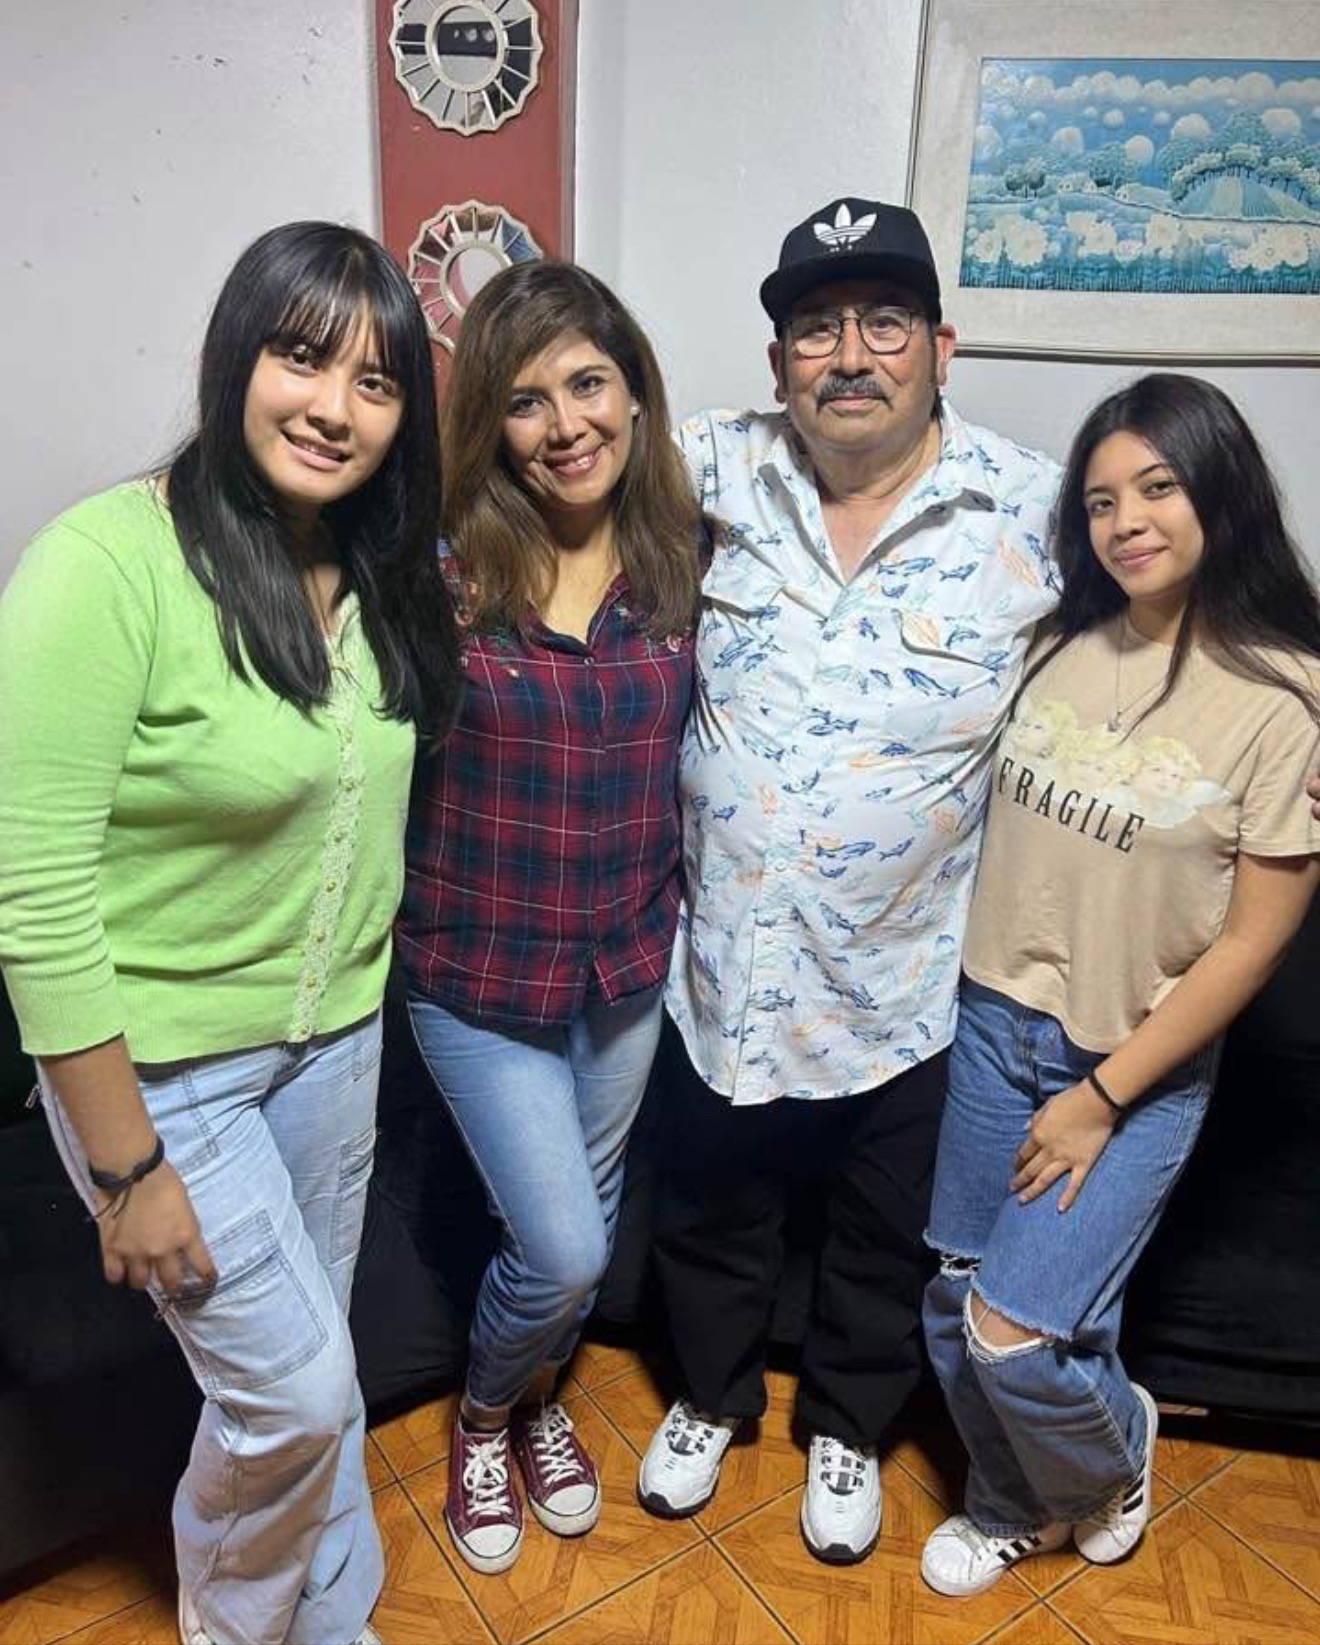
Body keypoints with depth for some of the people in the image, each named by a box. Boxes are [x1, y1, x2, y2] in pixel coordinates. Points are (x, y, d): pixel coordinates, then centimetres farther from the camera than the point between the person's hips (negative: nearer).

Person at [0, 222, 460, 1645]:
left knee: (310, 1374, 20)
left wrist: (366, 993, 7)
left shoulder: (375, 569, 0)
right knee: (293, 1388, 5)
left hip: (334, 1037, 6)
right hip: (159, 1063, -5)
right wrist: (129, 1168, -17)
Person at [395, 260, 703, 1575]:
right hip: (480, 970, -4)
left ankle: (537, 1399, 53)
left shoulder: (675, 554, -3)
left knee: (583, 1222, 21)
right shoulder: (441, 567, -16)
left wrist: (673, 887, 6)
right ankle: (483, 1418, 38)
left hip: (629, 959, 4)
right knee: (563, 1250, 2)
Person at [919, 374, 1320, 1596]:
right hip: (996, 1025, 5)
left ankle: (1114, 1456, 31)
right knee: (956, 1313, 13)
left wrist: (1102, 1098, -11)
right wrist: (981, 995, 4)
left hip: (1143, 1068, -4)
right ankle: (1018, 1506, 43)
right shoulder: (1059, 649, 0)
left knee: (1014, 1331, -6)